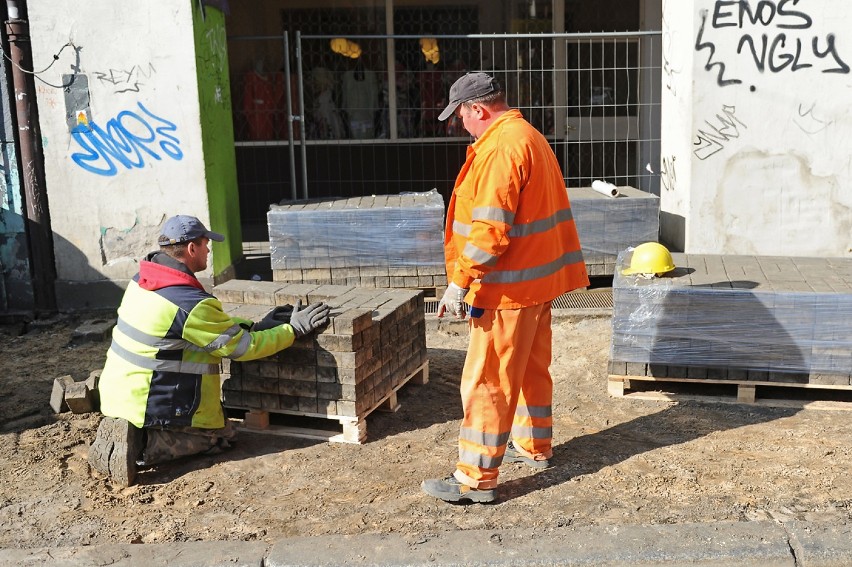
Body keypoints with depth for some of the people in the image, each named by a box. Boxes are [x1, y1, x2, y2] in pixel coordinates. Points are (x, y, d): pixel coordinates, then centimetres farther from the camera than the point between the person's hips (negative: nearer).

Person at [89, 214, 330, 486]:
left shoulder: (141, 280, 2)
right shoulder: (190, 304, -25)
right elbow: (244, 347, -15)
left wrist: (255, 325, 6)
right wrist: (293, 329, -4)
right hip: (147, 405, -8)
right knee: (220, 435, 9)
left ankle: (119, 433, 8)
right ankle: (140, 446, -7)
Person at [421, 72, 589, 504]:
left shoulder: (500, 147, -19)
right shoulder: (530, 136, 14)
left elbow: (489, 228, -25)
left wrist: (459, 282, -21)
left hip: (510, 287, -10)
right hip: (539, 276, 11)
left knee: (487, 381, -5)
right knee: (532, 367, 21)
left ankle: (475, 478, 2)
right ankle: (534, 446, 36)